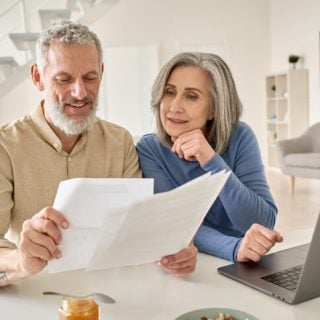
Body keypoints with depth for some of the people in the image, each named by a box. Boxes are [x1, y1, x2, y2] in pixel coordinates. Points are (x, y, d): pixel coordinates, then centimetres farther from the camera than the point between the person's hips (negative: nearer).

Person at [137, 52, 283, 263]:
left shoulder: (239, 137, -8)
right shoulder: (149, 149, -9)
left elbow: (265, 223, -14)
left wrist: (212, 161, -25)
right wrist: (235, 248, -34)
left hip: (240, 269, 1)